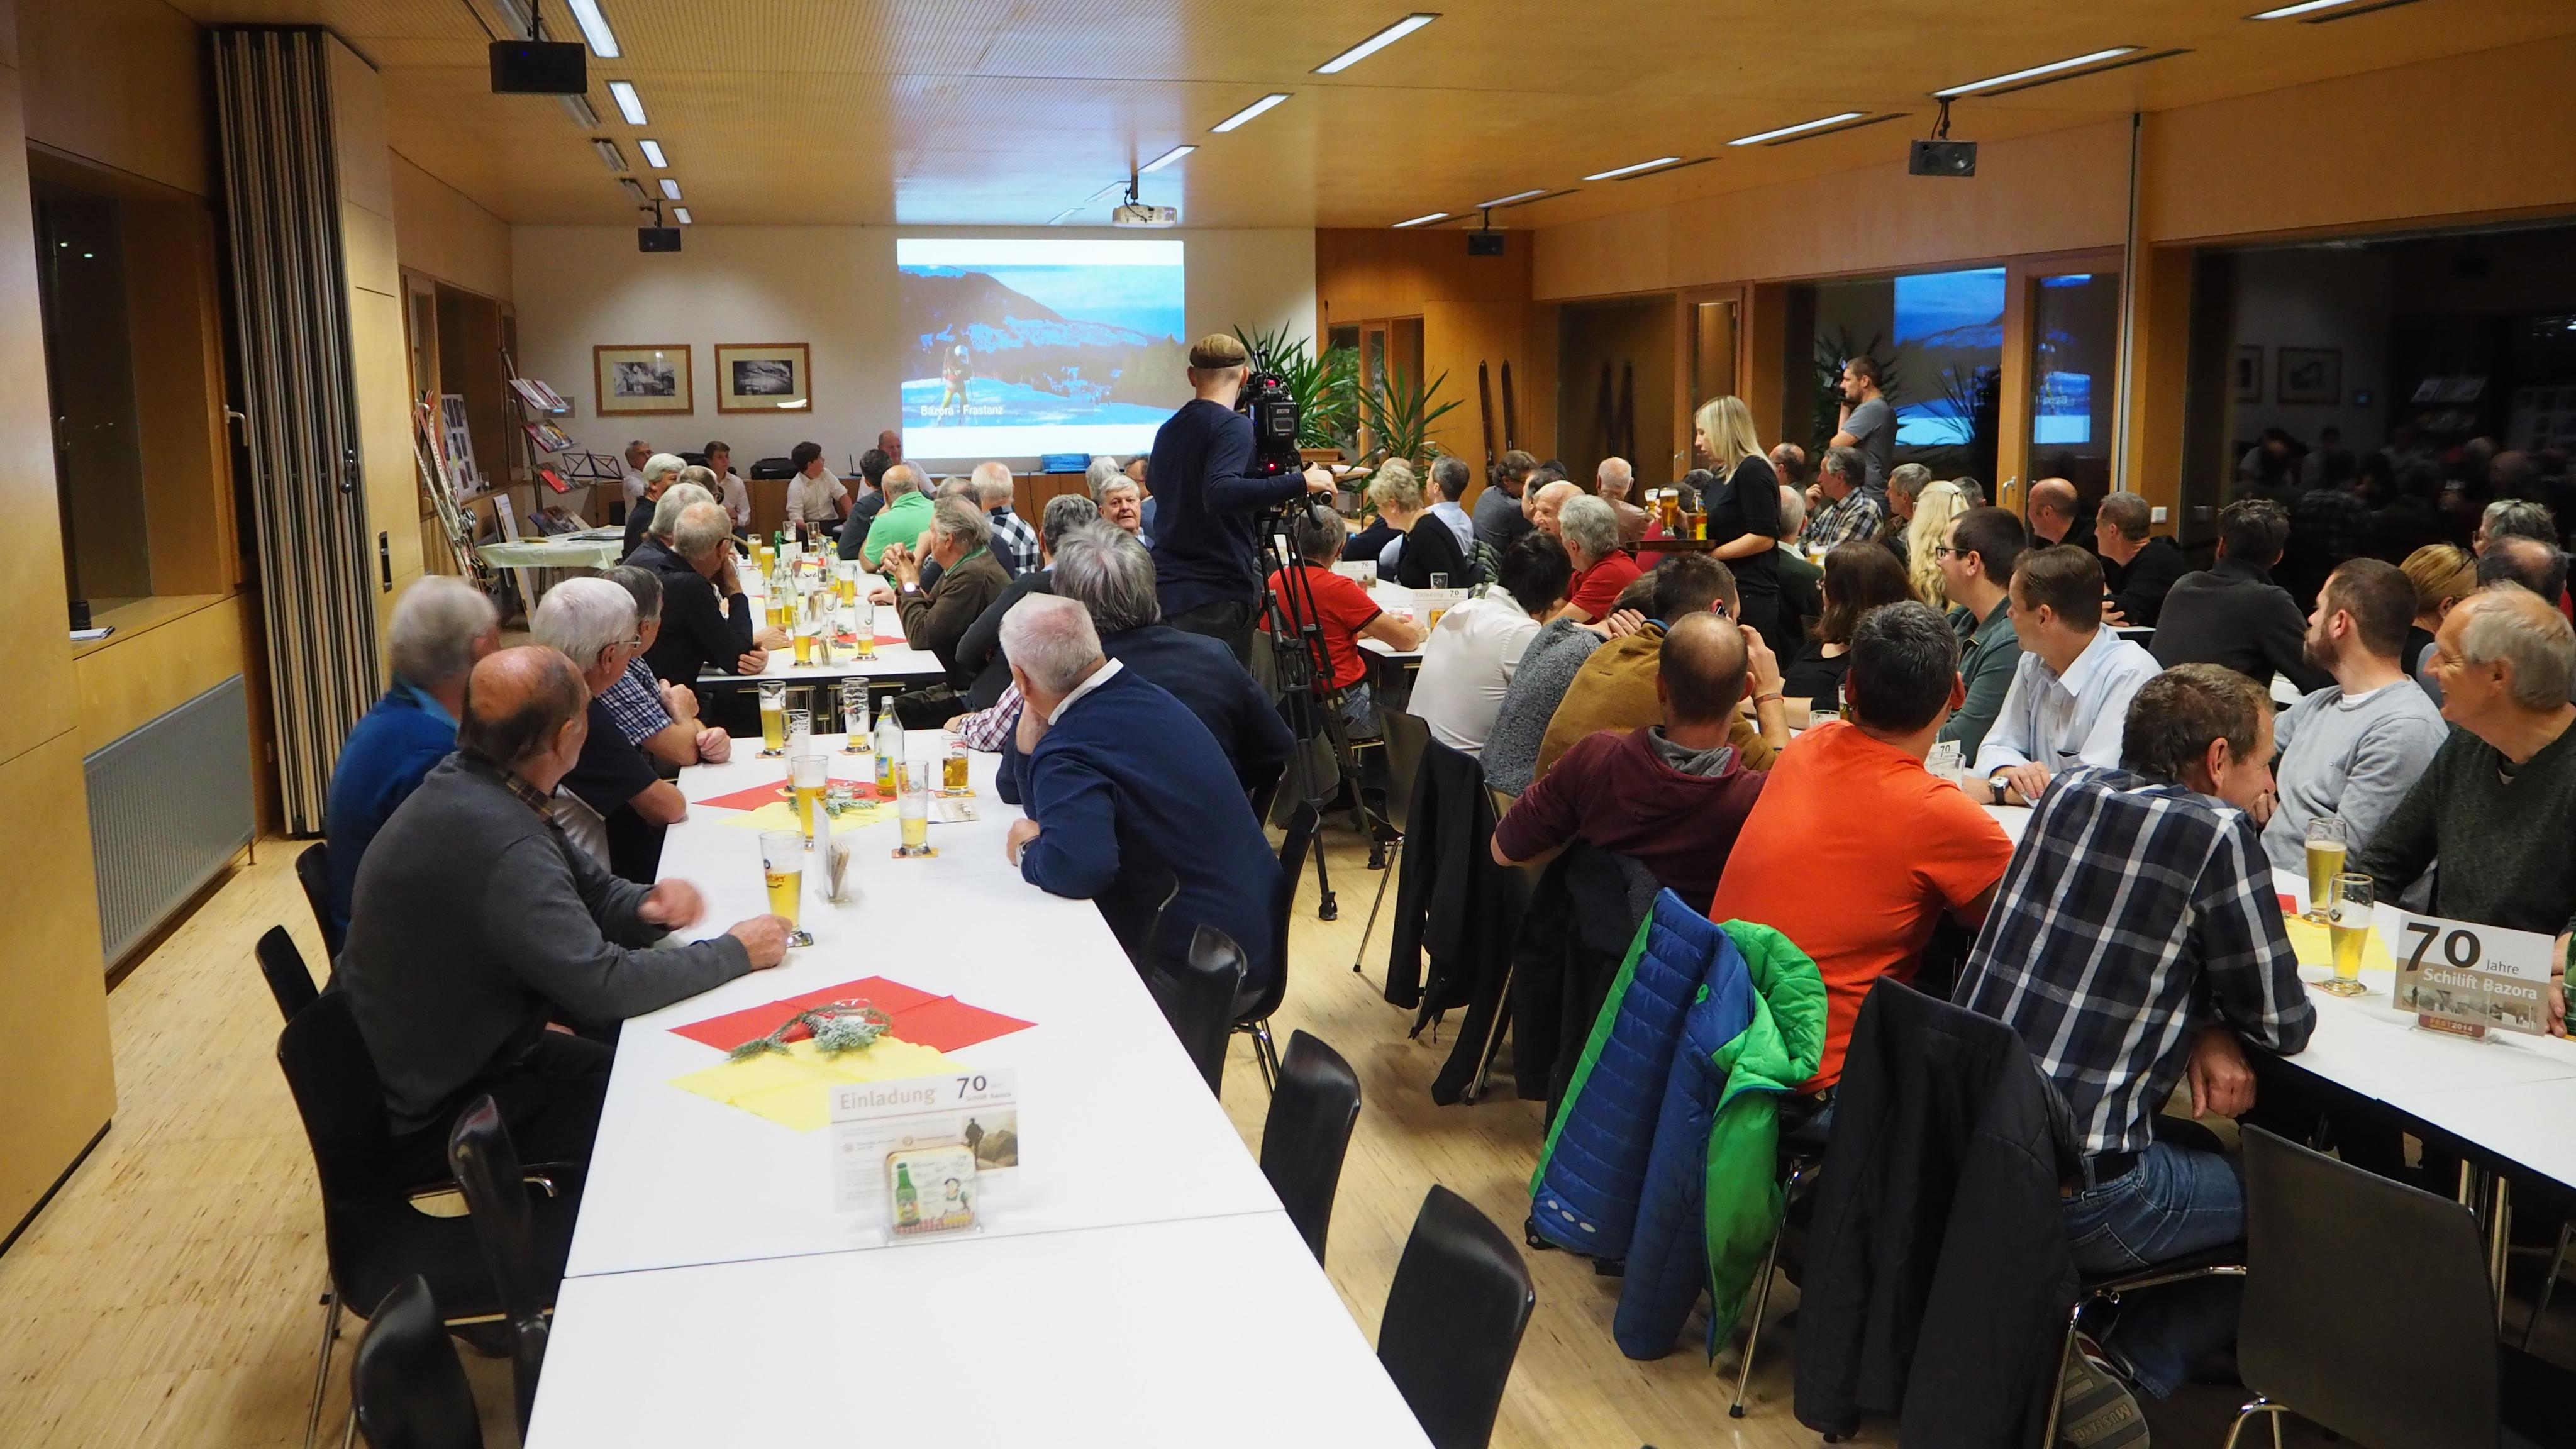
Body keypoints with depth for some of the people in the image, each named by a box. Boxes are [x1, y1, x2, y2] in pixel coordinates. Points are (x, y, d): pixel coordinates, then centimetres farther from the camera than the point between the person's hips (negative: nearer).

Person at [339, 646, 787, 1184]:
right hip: (428, 1120, -9)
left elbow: (589, 889, 10)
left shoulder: (466, 786, -2)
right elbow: (602, 987, -31)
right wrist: (735, 953, -19)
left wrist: (645, 906, -12)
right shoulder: (501, 846, -33)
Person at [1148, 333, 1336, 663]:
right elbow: (1220, 494, -27)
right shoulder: (1233, 426, -11)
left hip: (1166, 588, 8)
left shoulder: (1168, 430, 13)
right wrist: (1301, 483, -24)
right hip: (1218, 595, -7)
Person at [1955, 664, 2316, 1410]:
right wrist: (2217, 1021, 17)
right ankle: (2128, 1370, 5)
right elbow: (2284, 1024, -3)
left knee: (2200, 1151, 31)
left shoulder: (2071, 792, 8)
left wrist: (2203, 1025, 5)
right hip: (2074, 1193, -7)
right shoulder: (2216, 832, -11)